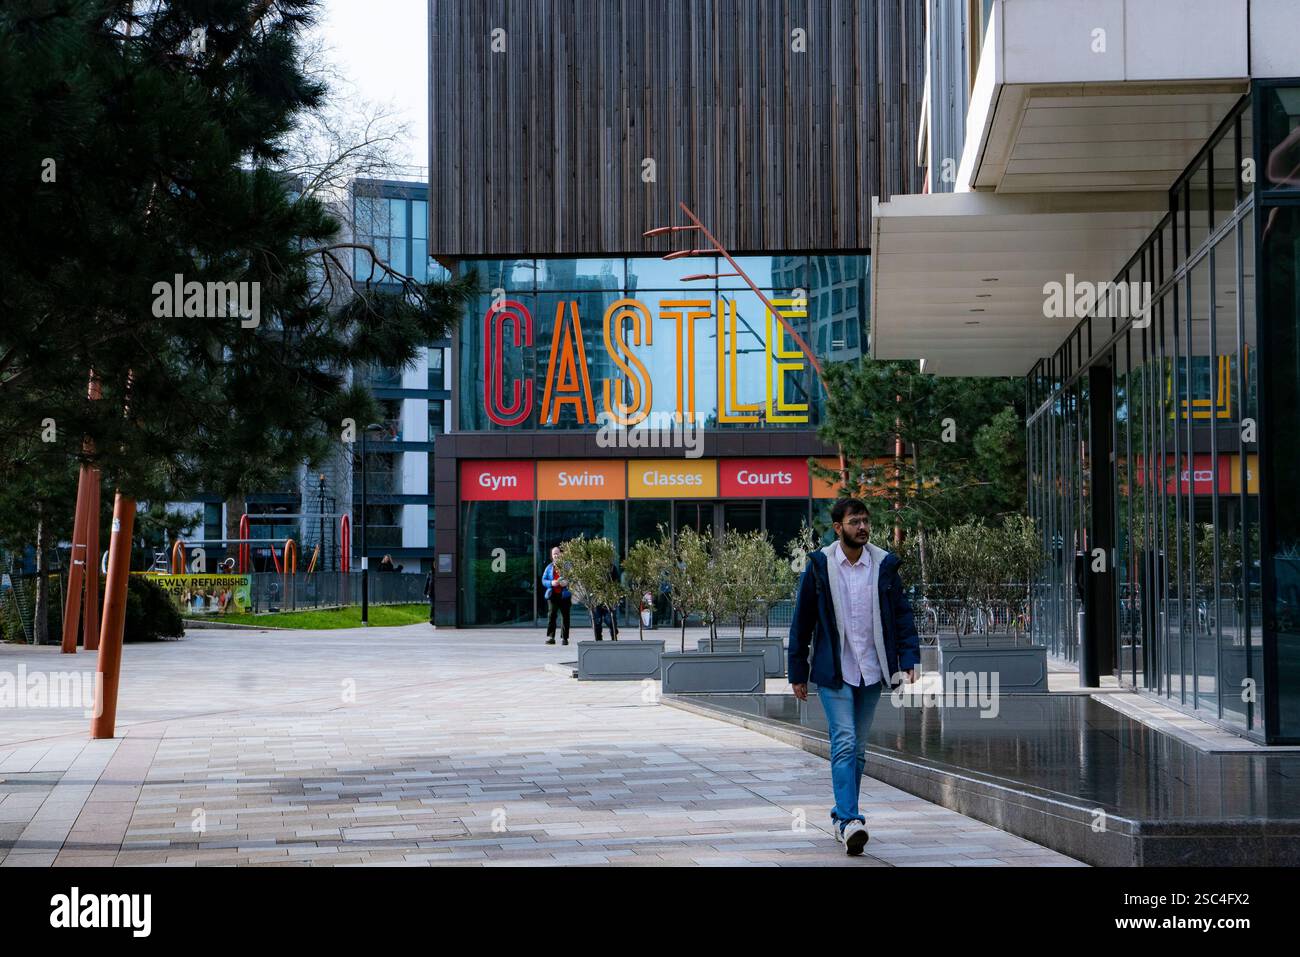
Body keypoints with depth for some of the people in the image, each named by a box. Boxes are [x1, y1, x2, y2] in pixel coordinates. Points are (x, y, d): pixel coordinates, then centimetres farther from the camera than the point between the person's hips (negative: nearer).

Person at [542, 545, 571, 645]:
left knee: (565, 616, 4)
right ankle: (550, 637, -11)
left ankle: (564, 638, 12)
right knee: (552, 614, -12)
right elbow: (543, 580, 8)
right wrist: (551, 583, -12)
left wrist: (567, 583, -20)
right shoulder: (549, 567, 10)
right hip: (552, 595, 1)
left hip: (565, 595, -1)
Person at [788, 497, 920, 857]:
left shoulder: (884, 564, 2)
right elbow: (801, 622, 2)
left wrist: (908, 658, -7)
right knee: (844, 743, -14)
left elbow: (902, 614, 6)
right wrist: (798, 673, 2)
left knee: (857, 748, 11)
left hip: (872, 672, 3)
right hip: (834, 672, -3)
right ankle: (849, 822, -19)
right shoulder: (819, 565, -3)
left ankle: (843, 816, 24)